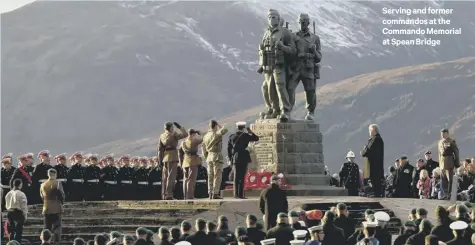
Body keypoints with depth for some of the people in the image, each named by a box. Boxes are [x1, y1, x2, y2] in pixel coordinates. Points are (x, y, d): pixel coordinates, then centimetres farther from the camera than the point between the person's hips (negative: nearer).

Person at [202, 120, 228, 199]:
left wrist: (206, 157, 23)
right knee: (217, 176, -6)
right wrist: (219, 126, -2)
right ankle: (215, 193, -12)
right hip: (216, 156, -7)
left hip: (209, 156, 7)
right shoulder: (216, 134, -11)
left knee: (210, 176, 9)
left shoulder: (206, 136, 12)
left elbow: (203, 148, 16)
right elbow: (225, 130, -21)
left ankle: (210, 194, 8)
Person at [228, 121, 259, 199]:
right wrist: (250, 132, 8)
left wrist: (230, 158, 13)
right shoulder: (245, 135, -7)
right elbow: (256, 138, 1)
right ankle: (240, 194, -6)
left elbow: (229, 148, 5)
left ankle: (236, 194, 7)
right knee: (242, 177, -3)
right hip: (244, 158, -4)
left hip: (235, 158, 4)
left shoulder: (232, 136, 3)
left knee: (236, 177, 9)